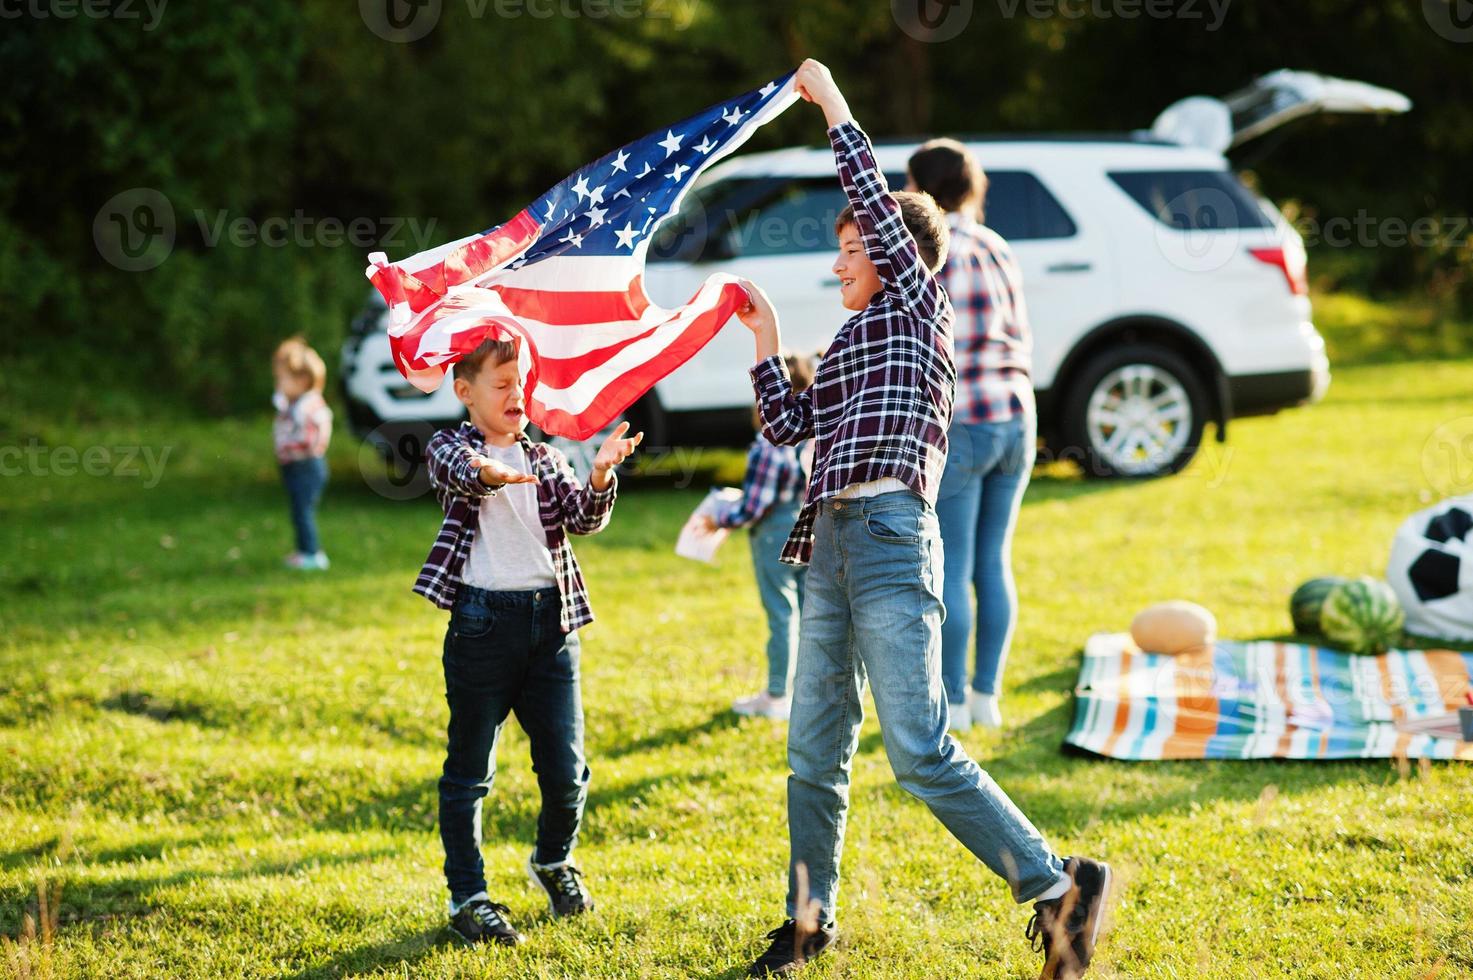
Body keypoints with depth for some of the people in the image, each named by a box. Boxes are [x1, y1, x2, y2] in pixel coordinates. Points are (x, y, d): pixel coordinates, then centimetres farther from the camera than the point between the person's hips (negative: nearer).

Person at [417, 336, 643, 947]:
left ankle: (553, 861, 32)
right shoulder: (450, 448, 3)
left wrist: (601, 474, -21)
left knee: (566, 770, 4)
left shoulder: (548, 460, 15)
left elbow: (584, 519, 0)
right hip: (482, 620, -4)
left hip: (551, 621, 4)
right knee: (469, 771, 3)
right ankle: (467, 897, 13)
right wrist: (490, 474, -45)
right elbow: (460, 472, -21)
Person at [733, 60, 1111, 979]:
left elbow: (877, 197, -6)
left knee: (920, 748, -16)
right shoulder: (857, 339, 24)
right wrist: (766, 338, 18)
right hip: (831, 544, 8)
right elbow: (789, 425, 20)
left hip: (890, 536, -8)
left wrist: (834, 107, 2)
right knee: (814, 752, 10)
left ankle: (1056, 884, -13)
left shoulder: (919, 308, 2)